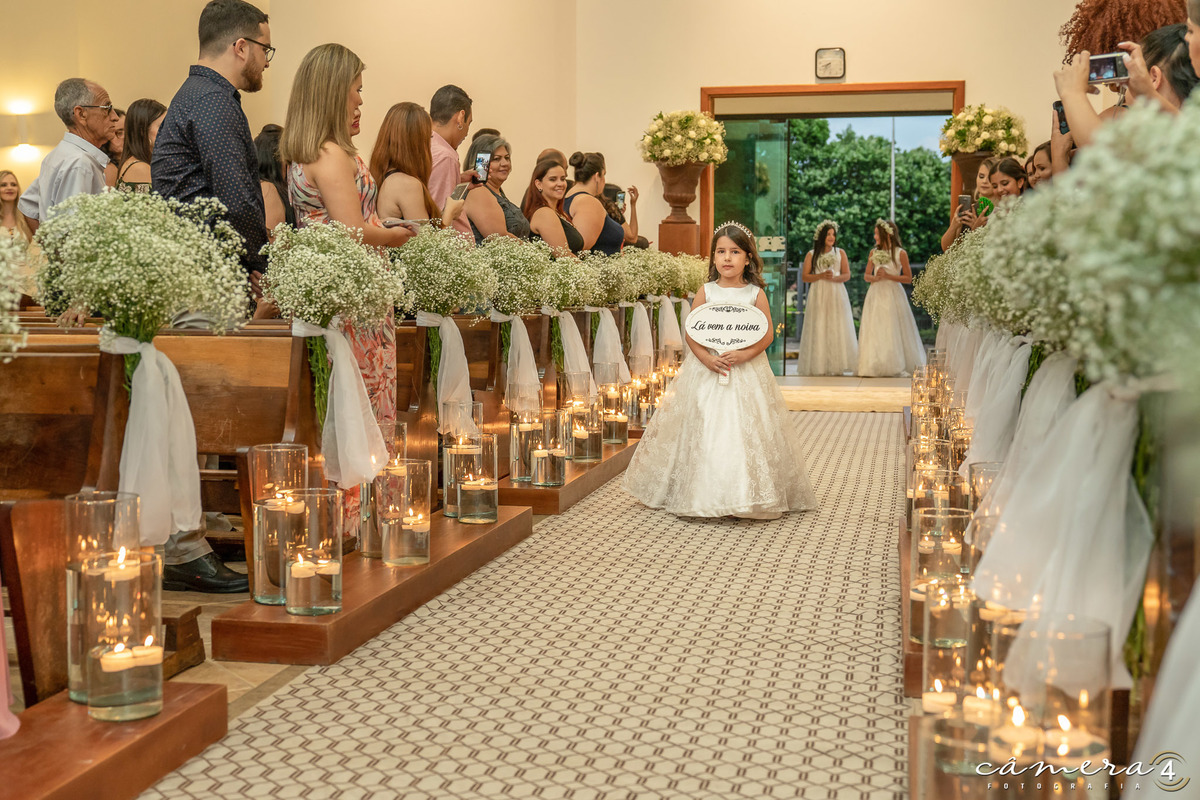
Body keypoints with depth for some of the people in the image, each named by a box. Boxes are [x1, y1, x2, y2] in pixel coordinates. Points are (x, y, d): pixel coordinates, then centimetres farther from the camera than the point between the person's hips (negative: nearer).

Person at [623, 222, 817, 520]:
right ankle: (702, 495, 11)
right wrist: (707, 358, -15)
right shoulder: (706, 291, 3)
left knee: (747, 431, -4)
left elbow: (767, 334, -1)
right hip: (707, 371, 1)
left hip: (747, 372, -1)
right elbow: (690, 332, 0)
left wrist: (744, 354, -17)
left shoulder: (756, 293, 2)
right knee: (703, 431, 0)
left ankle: (750, 496, 5)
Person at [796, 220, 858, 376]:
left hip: (837, 294, 1)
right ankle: (818, 366, -4)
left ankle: (837, 366, -1)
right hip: (818, 295, -1)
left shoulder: (840, 252, 10)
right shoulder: (811, 255, 7)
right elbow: (805, 277, 3)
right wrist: (821, 276, -10)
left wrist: (834, 278, -12)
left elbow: (847, 275, 7)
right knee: (818, 329, -5)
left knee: (837, 328, -4)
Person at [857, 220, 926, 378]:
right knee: (874, 330, 0)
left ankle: (895, 366, 4)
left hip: (893, 294, -4)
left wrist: (888, 276, -13)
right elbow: (866, 276, 14)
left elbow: (908, 278, -4)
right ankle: (874, 366, 1)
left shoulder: (901, 253, -3)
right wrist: (875, 278, -9)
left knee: (893, 332, -4)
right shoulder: (874, 253, 9)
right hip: (876, 294, 4)